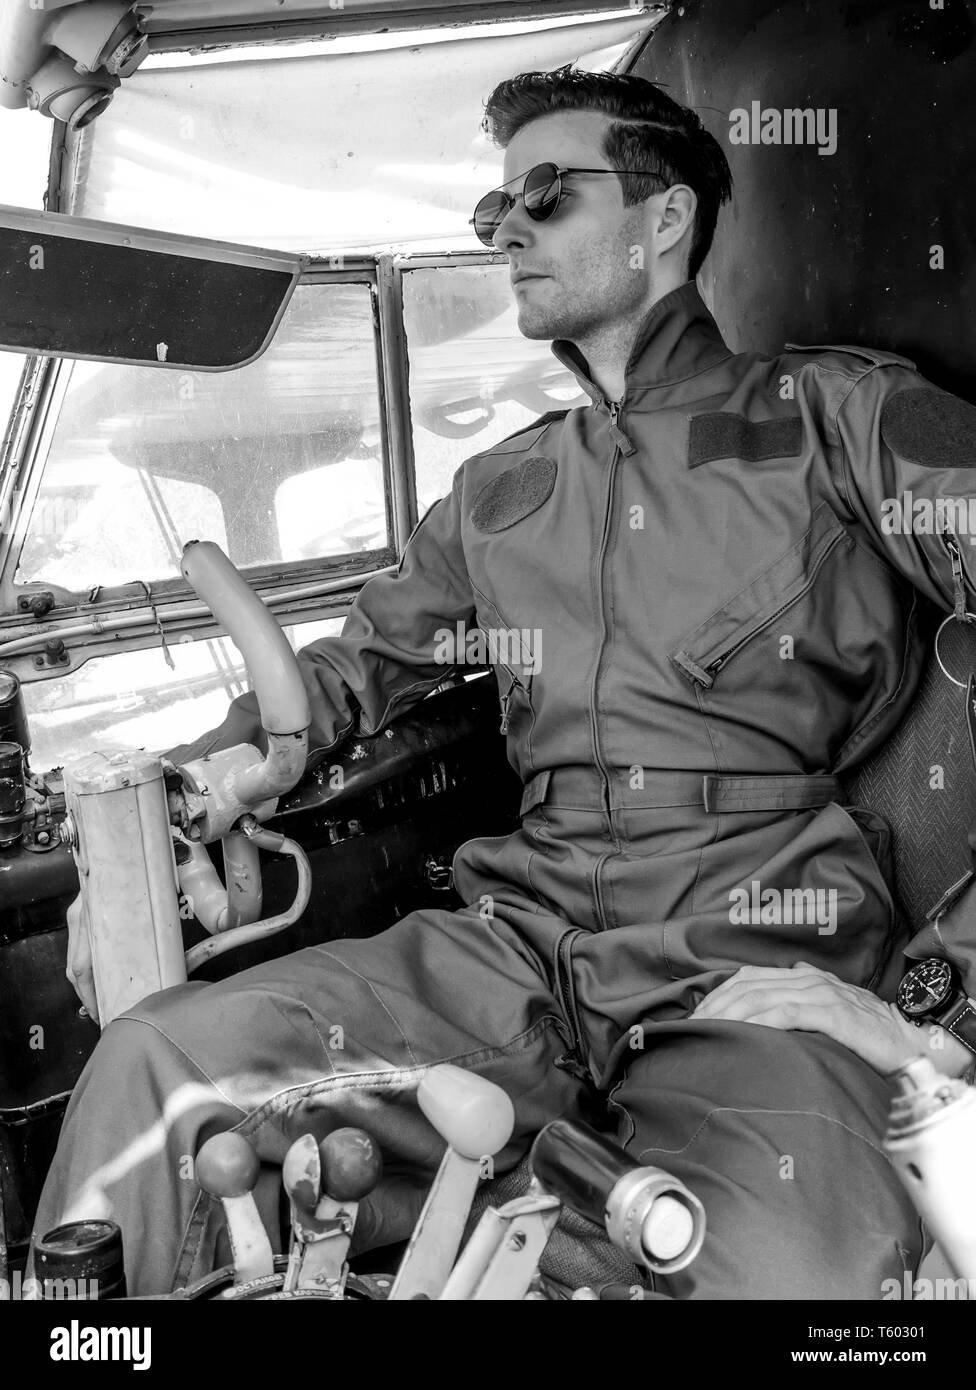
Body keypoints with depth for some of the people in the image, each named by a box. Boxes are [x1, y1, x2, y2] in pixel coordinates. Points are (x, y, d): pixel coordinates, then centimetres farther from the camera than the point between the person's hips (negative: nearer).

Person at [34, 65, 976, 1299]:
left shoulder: (831, 412, 8)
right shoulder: (498, 493, 22)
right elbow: (356, 665, 26)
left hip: (755, 963, -3)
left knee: (805, 1276, -33)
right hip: (520, 941, 4)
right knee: (148, 1068, -16)